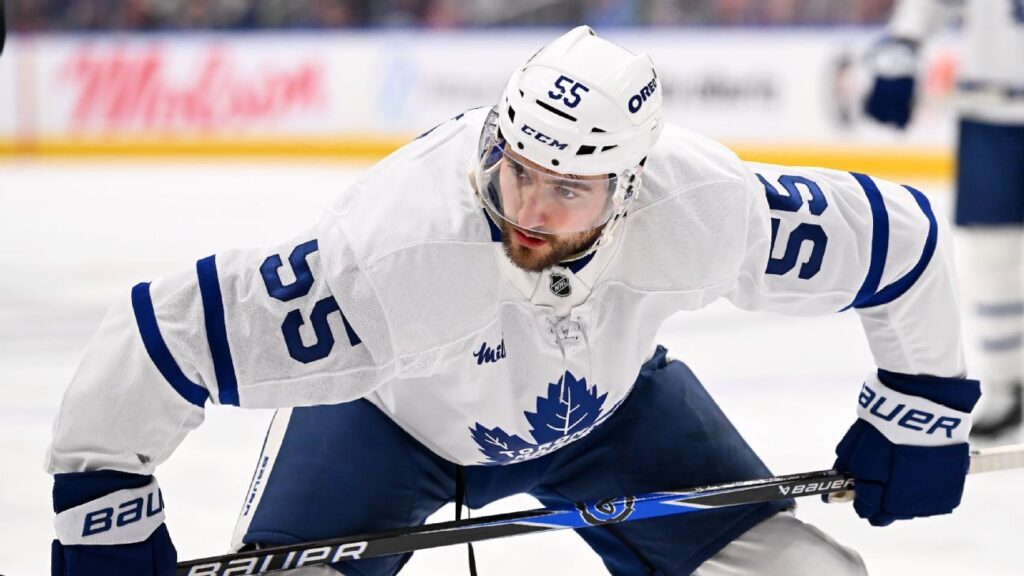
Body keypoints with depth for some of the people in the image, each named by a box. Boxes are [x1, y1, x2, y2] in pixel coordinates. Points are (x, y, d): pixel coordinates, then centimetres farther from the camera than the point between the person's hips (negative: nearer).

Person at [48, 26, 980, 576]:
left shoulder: (705, 209, -36)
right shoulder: (397, 255, -44)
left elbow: (899, 235, -18)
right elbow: (167, 333, -38)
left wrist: (922, 404, -8)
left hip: (609, 395, 3)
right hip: (386, 409, -2)